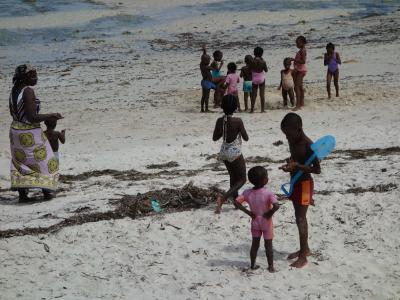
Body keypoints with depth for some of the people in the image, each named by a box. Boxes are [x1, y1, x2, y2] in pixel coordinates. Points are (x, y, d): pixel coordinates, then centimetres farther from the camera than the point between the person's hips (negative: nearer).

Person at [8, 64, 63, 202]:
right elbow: (32, 117, -24)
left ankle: (22, 194, 16)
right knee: (43, 159, 8)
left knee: (19, 162, 15)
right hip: (30, 133, -7)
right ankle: (46, 191, 12)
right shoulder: (28, 91, -21)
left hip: (15, 130, 7)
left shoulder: (13, 91, 4)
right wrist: (50, 116, -13)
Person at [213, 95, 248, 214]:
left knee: (233, 176, 24)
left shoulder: (220, 121, -5)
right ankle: (223, 198, -13)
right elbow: (246, 138, -10)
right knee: (242, 179, 6)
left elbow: (215, 138, 5)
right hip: (235, 153, -6)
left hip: (224, 152, 6)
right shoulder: (238, 121, -19)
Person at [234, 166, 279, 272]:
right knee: (268, 245, 8)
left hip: (255, 222, 4)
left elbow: (236, 202, -12)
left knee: (255, 244, 17)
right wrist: (270, 213, -18)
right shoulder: (268, 193, -23)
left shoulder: (248, 193, -10)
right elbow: (276, 206, -36)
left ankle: (252, 265, 24)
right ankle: (271, 267, 14)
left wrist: (248, 212, -6)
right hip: (266, 223, -4)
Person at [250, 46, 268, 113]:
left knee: (254, 94, 7)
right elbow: (266, 70, -1)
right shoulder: (263, 62, -11)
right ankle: (262, 109, 5)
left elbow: (250, 69, -6)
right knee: (262, 94, 5)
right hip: (261, 79, -1)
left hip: (254, 79, 1)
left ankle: (252, 109, 6)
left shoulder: (252, 61, -10)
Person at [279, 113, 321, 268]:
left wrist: (297, 166, -29)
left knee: (300, 219, -6)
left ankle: (303, 257, 0)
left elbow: (317, 169, -21)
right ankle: (305, 249, 30)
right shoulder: (292, 141, 3)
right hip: (295, 183, 8)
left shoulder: (308, 145, -22)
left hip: (304, 184, -8)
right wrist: (289, 163, -1)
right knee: (299, 217, 17)